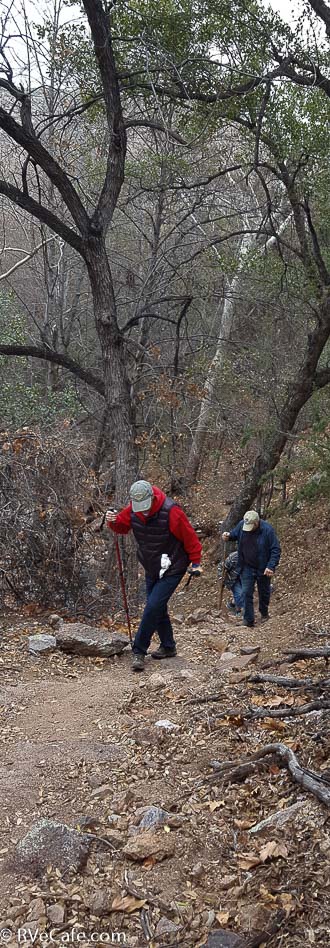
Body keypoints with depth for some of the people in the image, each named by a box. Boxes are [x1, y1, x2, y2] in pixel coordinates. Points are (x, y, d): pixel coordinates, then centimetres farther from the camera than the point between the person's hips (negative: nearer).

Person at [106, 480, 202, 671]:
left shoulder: (170, 511, -25)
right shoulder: (133, 509, -8)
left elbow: (189, 537, -16)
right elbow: (122, 526, 7)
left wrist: (195, 562, -9)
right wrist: (113, 521, -16)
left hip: (172, 569, -6)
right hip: (152, 569, 7)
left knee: (153, 606, -15)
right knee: (158, 608, 14)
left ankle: (139, 651, -6)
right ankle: (168, 647, 31)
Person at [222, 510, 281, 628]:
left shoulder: (267, 529, -21)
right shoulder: (241, 525, -11)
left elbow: (276, 550, -17)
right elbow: (234, 534, 11)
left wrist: (271, 566, -25)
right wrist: (228, 536, -14)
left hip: (263, 569, -2)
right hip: (247, 568, 2)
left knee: (264, 592, 16)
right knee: (246, 593, -2)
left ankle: (264, 613, 41)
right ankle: (248, 621, 4)